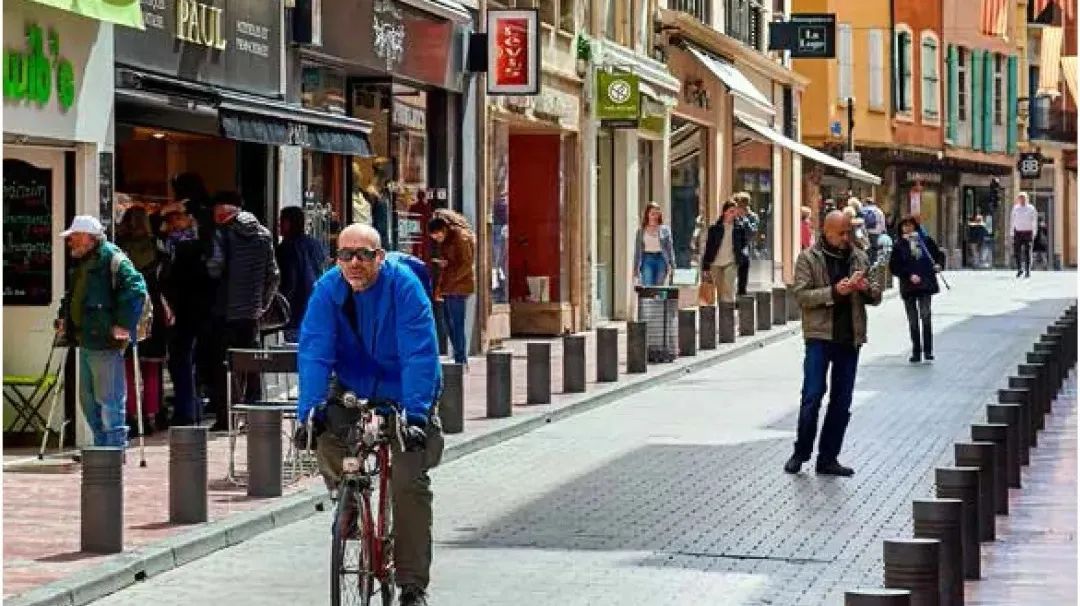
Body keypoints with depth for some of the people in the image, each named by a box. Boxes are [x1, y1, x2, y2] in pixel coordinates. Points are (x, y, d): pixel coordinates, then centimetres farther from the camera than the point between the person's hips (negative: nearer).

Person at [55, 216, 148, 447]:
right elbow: (72, 296, 34)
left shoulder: (112, 259, -11)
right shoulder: (81, 263, 19)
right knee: (88, 398, 15)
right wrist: (63, 317, 18)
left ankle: (116, 446, -6)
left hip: (106, 342, -10)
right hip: (85, 341, 10)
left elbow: (136, 289, -21)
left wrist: (125, 324, -24)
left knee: (109, 399, -9)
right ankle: (101, 444, 24)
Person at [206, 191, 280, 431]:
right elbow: (274, 275, 7)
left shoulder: (223, 233, -8)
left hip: (226, 311, -4)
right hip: (252, 312, 4)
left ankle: (223, 417, -2)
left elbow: (215, 268, -19)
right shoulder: (264, 234, 8)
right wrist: (263, 303, 14)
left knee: (221, 364, 2)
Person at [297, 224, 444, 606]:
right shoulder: (328, 289, -14)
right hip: (353, 391, 4)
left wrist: (416, 413, -39)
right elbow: (314, 351, -21)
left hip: (404, 395, -4)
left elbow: (420, 354, -30)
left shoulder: (404, 285, -24)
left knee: (409, 481, -13)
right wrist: (310, 407, -34)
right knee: (326, 438, -20)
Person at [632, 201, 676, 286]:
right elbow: (637, 250, 9)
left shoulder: (665, 230, 6)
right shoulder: (641, 231, 7)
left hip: (661, 259, 1)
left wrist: (672, 266, -1)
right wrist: (635, 269, 6)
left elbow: (670, 248, 6)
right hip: (647, 260, -1)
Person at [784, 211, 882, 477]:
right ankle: (801, 453, 7)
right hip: (820, 336, -5)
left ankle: (828, 458, 13)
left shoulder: (859, 258, 11)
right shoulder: (808, 258, -2)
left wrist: (867, 289, -8)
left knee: (842, 401, 7)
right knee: (813, 396, -7)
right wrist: (834, 291, -22)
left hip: (850, 338, 5)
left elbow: (876, 296, 15)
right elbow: (801, 295, -11)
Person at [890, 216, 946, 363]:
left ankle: (928, 350, -3)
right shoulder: (899, 245, 1)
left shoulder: (926, 240, 4)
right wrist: (909, 275, -11)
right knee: (913, 320, 6)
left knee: (925, 316, -9)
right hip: (908, 287, 1)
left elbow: (939, 254, 14)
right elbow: (894, 267, -1)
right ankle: (916, 352, 13)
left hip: (925, 284, -1)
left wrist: (938, 264, -6)